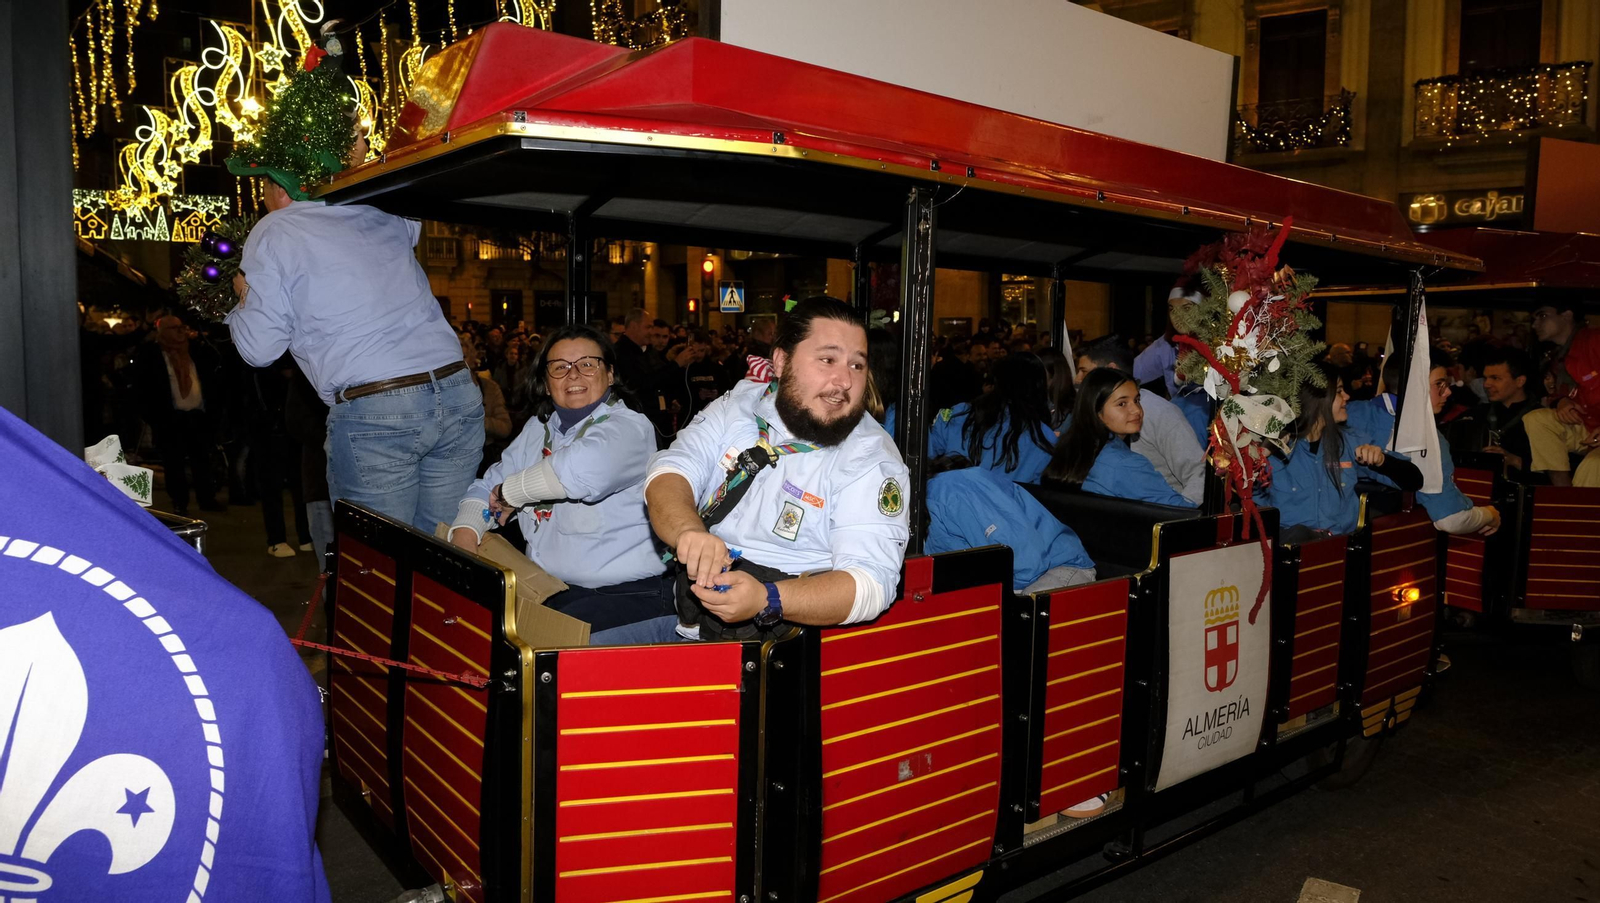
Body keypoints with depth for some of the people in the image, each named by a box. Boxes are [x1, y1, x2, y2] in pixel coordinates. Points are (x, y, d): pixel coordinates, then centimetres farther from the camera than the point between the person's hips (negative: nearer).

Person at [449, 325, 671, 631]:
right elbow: (487, 486, 17)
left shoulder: (629, 427, -10)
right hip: (547, 587, 7)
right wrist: (465, 531, -6)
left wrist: (510, 493, -14)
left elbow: (583, 469, -30)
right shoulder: (537, 429, 16)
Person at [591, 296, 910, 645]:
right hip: (690, 623, 5)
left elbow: (871, 583, -19)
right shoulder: (739, 405, 4)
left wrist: (766, 599, -35)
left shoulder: (872, 460, -10)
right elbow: (668, 474, -4)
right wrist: (688, 530, -29)